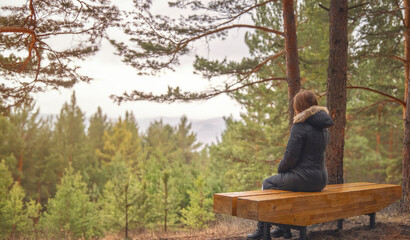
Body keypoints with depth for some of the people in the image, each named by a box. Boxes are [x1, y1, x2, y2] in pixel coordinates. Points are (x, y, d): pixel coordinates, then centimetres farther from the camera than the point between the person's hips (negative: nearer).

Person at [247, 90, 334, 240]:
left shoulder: (300, 126, -15)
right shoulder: (323, 127, 11)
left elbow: (291, 156, -18)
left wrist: (280, 168, 3)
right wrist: (285, 168, 17)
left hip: (305, 178, -8)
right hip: (321, 179, 8)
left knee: (268, 183, 15)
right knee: (281, 182, 30)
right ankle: (284, 228, 32)